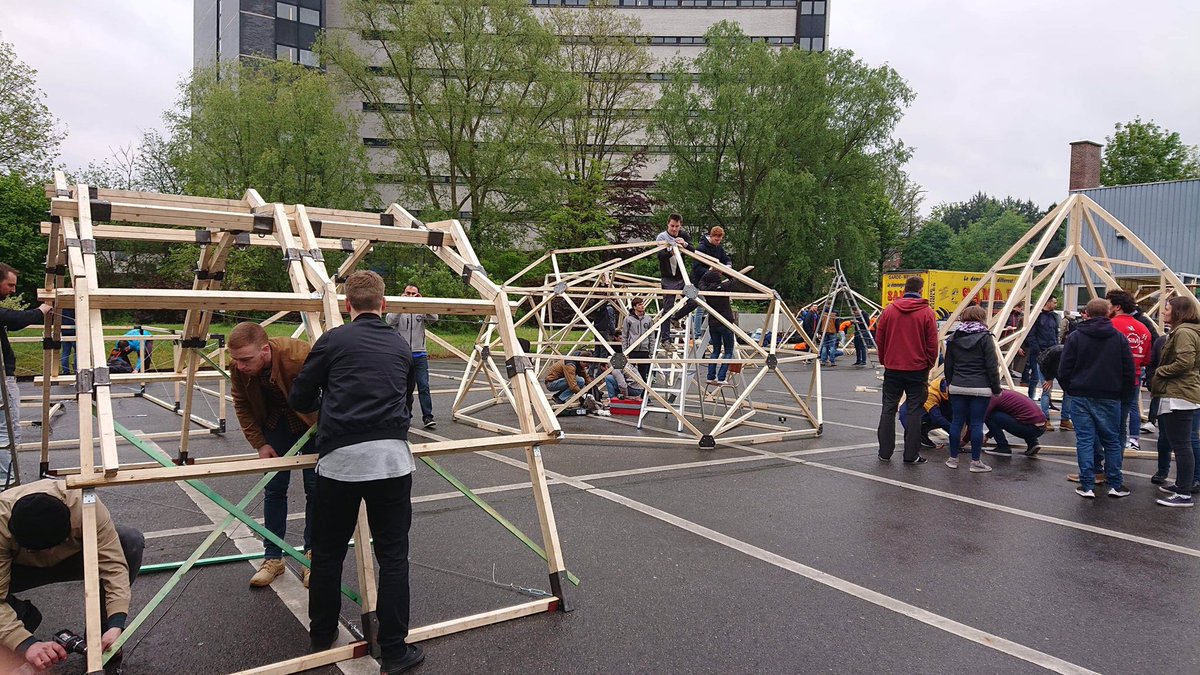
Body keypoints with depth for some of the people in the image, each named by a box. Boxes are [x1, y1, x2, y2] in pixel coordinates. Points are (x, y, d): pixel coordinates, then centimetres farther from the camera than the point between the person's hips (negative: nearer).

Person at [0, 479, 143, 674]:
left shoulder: (83, 504, -37)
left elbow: (114, 565, -36)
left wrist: (116, 626, -46)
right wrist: (27, 645, -51)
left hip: (74, 558, 1)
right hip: (24, 568, 0)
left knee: (131, 542, -29)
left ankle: (99, 637, -13)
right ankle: (26, 616, 2)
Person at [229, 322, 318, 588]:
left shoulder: (300, 356, -39)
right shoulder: (239, 369, -20)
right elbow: (242, 406, -2)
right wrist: (260, 444, -8)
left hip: (314, 423, -4)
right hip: (276, 424, 4)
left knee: (316, 488, 0)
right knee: (274, 488, 5)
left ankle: (314, 556, 16)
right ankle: (273, 557, 17)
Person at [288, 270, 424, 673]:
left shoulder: (333, 340, 4)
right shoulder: (401, 346, 14)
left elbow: (299, 400, 9)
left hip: (340, 459, -1)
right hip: (392, 458, 2)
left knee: (327, 553, 17)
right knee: (393, 556, 8)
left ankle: (321, 637, 34)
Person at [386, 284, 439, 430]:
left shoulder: (422, 311, 8)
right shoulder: (398, 311, 5)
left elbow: (434, 318, -12)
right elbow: (390, 321, -16)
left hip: (420, 356, 0)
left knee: (424, 386, -9)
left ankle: (428, 418, -10)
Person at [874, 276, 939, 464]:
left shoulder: (889, 310, 1)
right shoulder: (927, 313, -6)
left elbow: (879, 339, 4)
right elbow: (932, 344, -6)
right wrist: (929, 364, 7)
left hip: (892, 369, 2)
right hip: (918, 370, -2)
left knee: (888, 409, 9)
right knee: (914, 411, 4)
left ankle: (885, 452, 12)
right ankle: (911, 455, 6)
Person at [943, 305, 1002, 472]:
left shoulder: (953, 338, 8)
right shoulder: (985, 338, -5)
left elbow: (948, 365, 11)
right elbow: (992, 367, -7)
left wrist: (949, 383, 22)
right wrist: (996, 389, 0)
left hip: (957, 387, 4)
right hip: (980, 388, -4)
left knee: (957, 422, 9)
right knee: (976, 424, 1)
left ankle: (953, 458, 15)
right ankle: (976, 462, 6)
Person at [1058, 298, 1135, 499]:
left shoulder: (1075, 337, -4)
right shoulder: (1120, 338, 0)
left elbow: (1063, 371, -5)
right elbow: (1129, 372, 0)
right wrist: (1121, 394, 12)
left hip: (1081, 398, -1)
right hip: (1109, 399, 1)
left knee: (1084, 441, 2)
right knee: (1112, 441, 12)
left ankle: (1087, 486, 3)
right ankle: (1116, 485, 17)